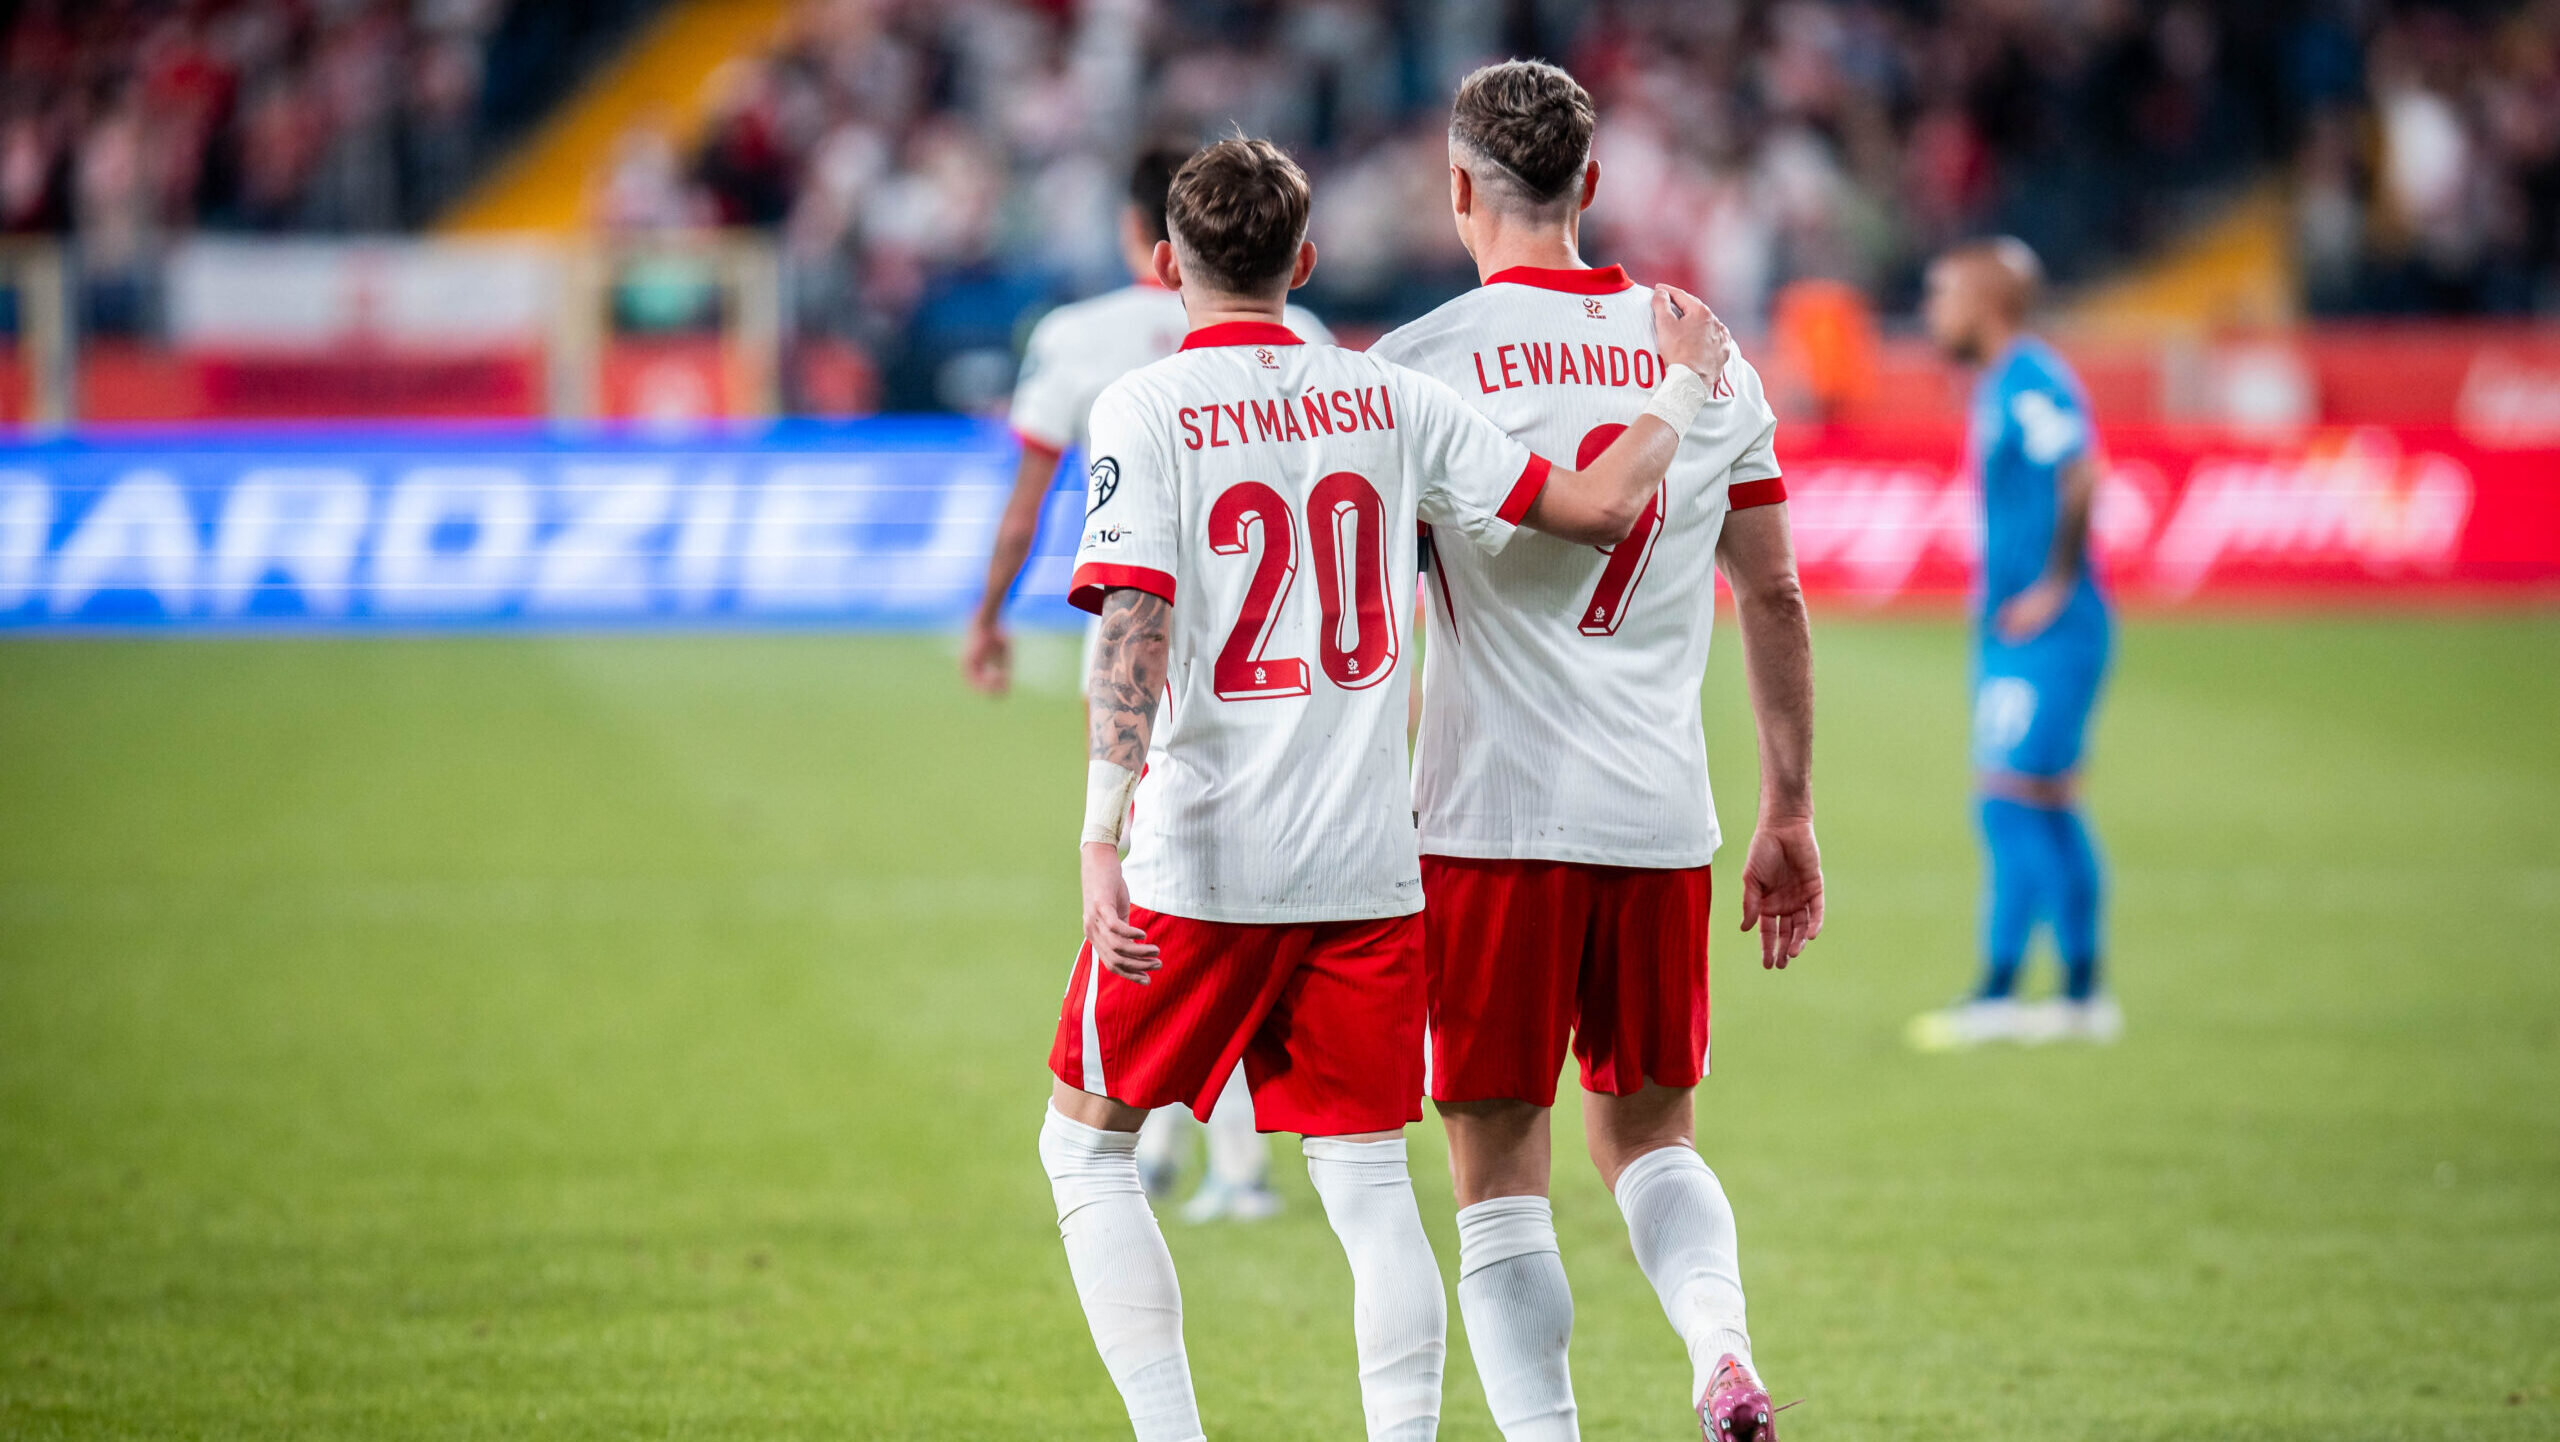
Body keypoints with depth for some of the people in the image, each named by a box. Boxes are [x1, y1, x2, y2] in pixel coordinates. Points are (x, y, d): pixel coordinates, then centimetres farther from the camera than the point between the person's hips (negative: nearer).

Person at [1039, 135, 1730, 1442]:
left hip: (1198, 864, -3)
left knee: (1087, 1142, 11)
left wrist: (1101, 838, -22)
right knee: (1370, 1184, 8)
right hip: (1365, 867, 3)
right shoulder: (1390, 400, 6)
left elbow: (1133, 626, -16)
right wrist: (1684, 385, 22)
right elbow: (1597, 507, 5)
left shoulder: (1145, 408, -4)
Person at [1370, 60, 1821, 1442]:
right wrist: (1790, 813, 17)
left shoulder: (1422, 364, -5)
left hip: (1495, 816, -4)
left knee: (1498, 1173, 3)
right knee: (1648, 1133, 17)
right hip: (1664, 814, 4)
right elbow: (1774, 598, 11)